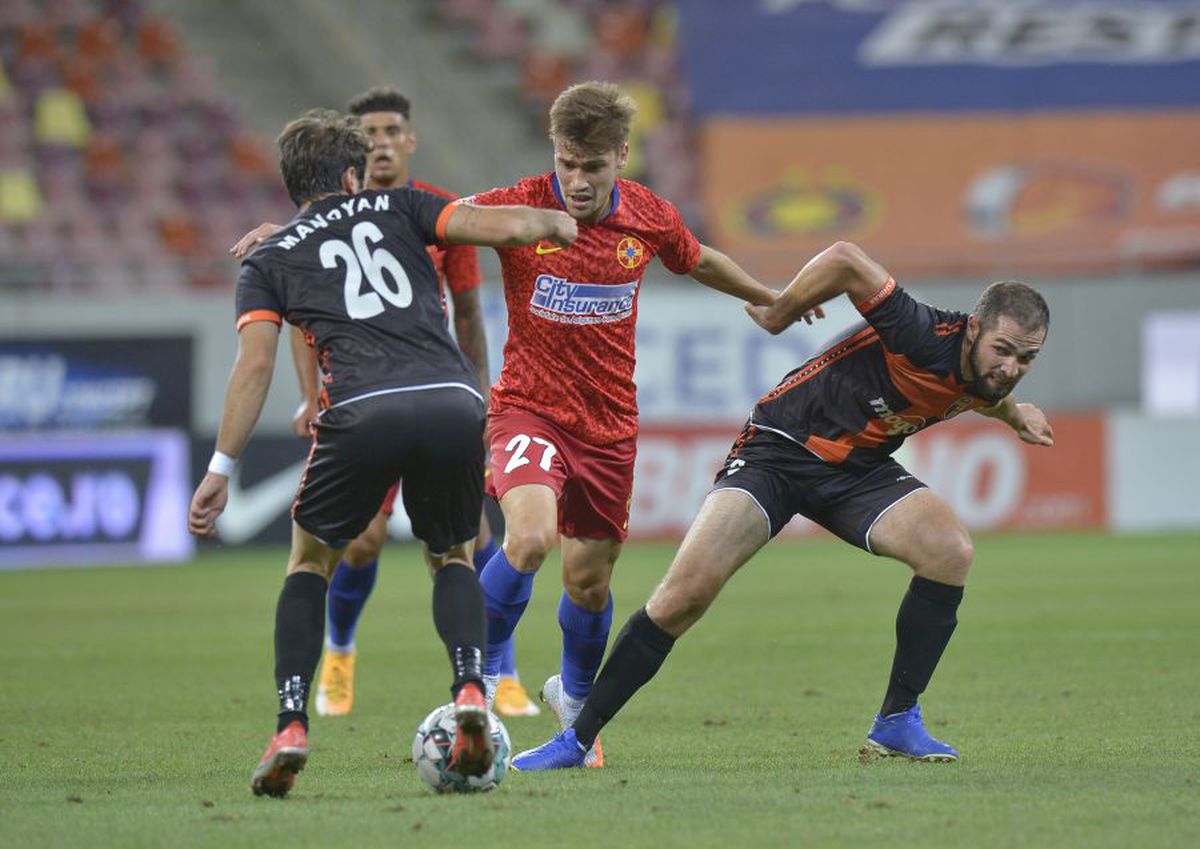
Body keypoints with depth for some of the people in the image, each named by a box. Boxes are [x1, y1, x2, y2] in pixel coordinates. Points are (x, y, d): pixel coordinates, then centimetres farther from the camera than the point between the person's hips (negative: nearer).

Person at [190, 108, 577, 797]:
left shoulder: (270, 259, 21)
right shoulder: (395, 209, 24)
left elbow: (256, 362, 7)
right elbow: (503, 227, 11)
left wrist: (222, 469, 7)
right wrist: (553, 221, 33)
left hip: (361, 412, -1)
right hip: (453, 403, 1)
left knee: (311, 561, 23)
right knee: (452, 558, 26)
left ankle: (291, 730, 6)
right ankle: (470, 692, -1)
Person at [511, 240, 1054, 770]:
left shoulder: (991, 376, -4)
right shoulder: (926, 340, -29)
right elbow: (846, 261, -32)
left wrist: (1013, 413, 18)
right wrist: (778, 314, -20)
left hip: (859, 467, 6)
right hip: (779, 448, -6)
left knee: (950, 551, -19)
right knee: (687, 590, -18)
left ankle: (897, 722, -6)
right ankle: (577, 739, -8)